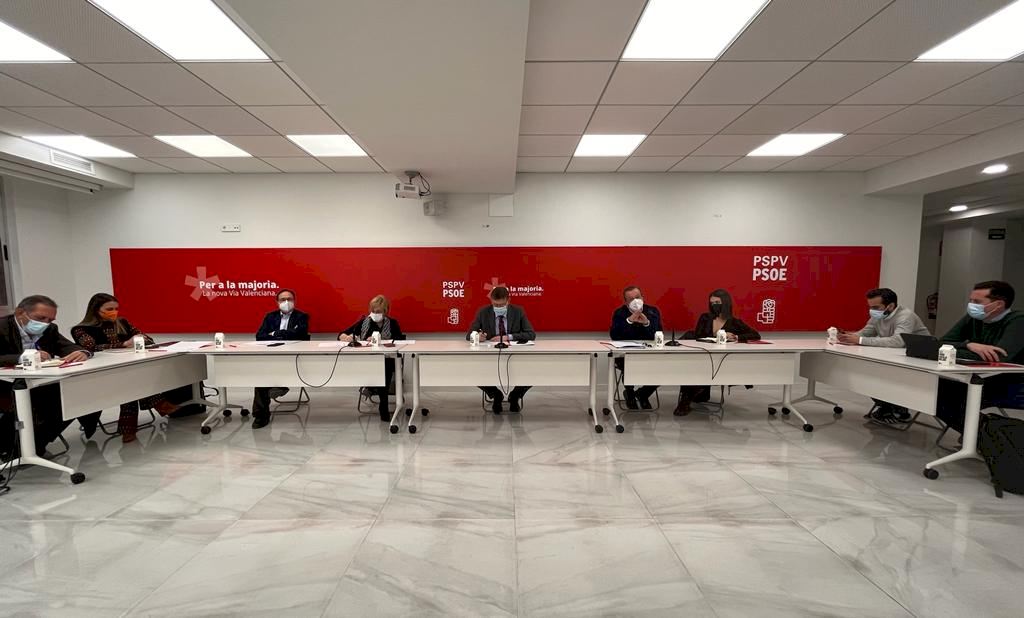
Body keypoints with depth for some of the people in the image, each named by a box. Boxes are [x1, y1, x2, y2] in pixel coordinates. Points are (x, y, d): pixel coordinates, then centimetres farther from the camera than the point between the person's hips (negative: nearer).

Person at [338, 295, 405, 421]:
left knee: (384, 365, -36)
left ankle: (383, 405, -27)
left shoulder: (392, 323, 9)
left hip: (387, 360, -1)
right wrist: (347, 337, -11)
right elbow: (340, 336, 12)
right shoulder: (363, 322, 13)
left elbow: (400, 341, -6)